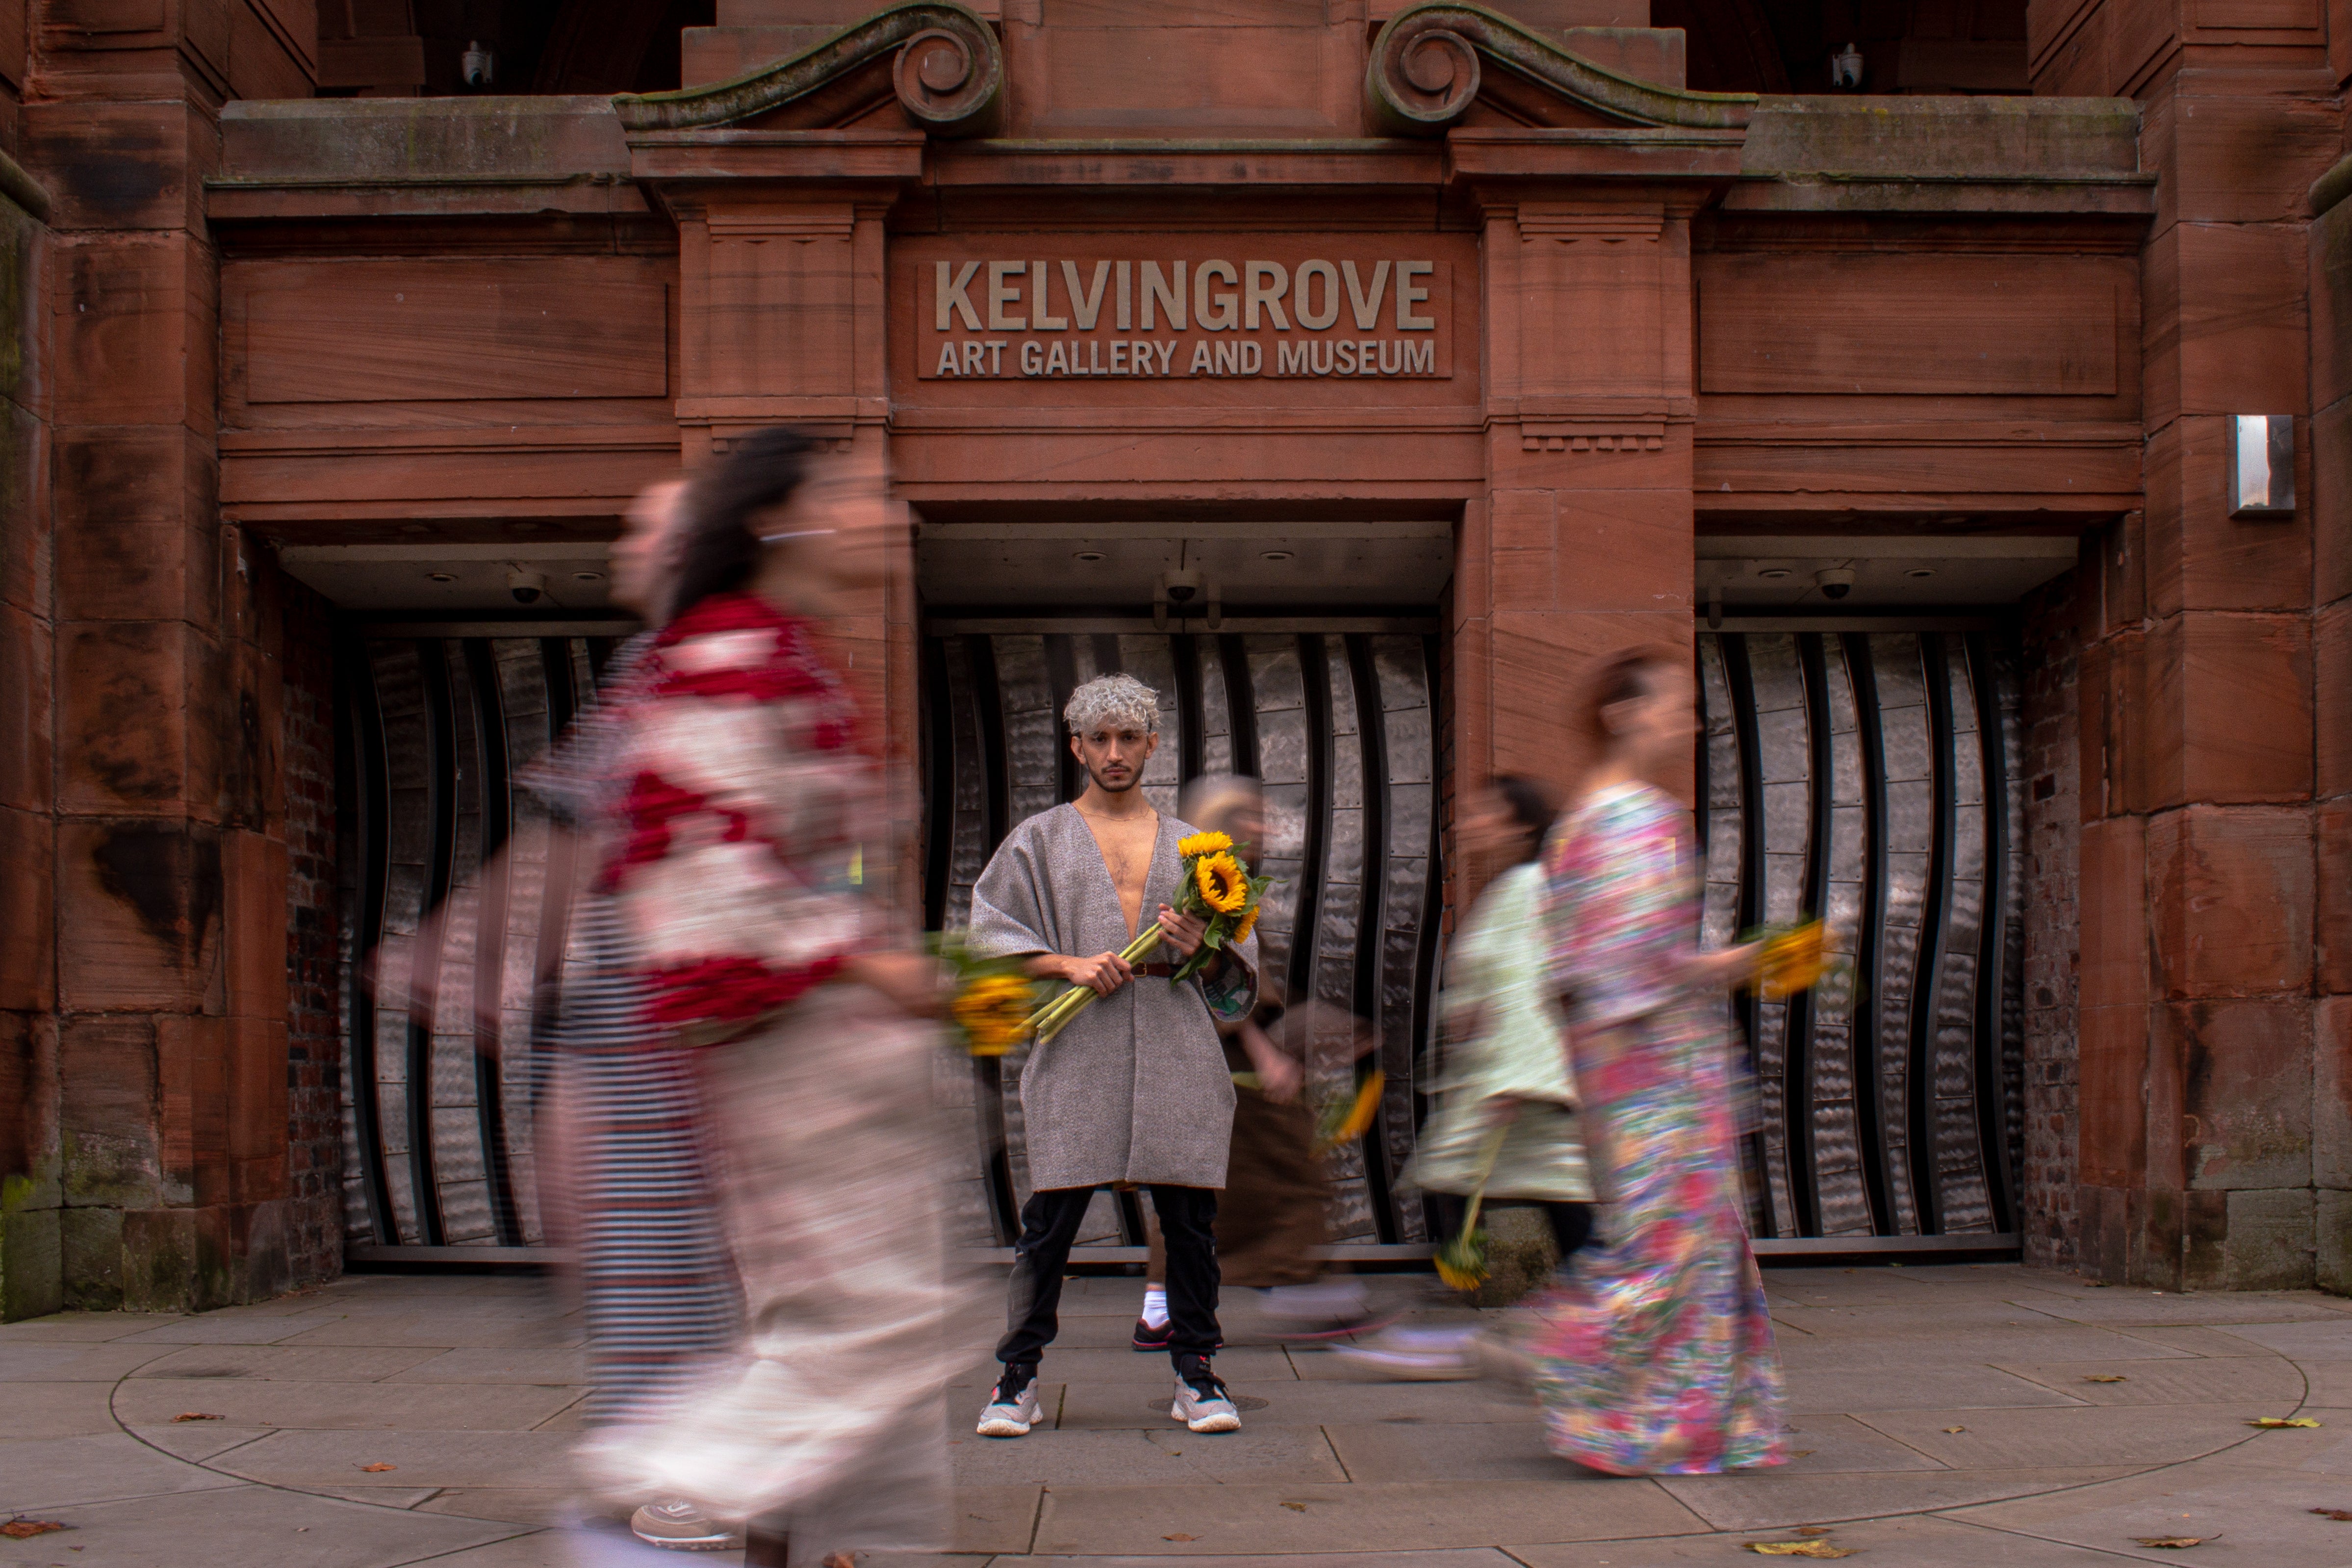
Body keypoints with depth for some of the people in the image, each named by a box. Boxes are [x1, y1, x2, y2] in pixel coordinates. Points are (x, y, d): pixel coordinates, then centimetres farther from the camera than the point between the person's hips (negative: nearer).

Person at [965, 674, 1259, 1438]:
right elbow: (991, 935, 5)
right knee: (1051, 1217, -5)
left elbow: (1238, 961, 15)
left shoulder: (1190, 844, 18)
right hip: (1077, 1051, -2)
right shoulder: (1039, 840, 13)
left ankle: (1196, 1374, 11)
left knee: (1189, 1217, 0)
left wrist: (1203, 948, -9)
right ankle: (1018, 1375, 6)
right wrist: (1068, 963, -10)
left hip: (1175, 1051, 2)